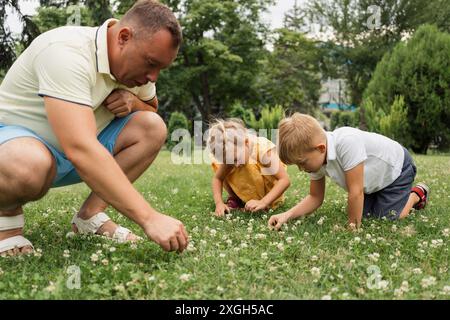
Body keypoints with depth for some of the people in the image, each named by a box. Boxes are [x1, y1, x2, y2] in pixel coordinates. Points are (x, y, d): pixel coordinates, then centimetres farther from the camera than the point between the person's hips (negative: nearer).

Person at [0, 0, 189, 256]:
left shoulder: (134, 62, -5)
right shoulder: (66, 52, -31)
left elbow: (152, 108, 14)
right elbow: (80, 150, -42)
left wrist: (132, 101, -12)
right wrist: (150, 218, -45)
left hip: (73, 145, 7)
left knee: (153, 127, -11)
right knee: (30, 166, -42)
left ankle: (90, 215, -8)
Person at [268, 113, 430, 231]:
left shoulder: (347, 142, -43)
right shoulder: (316, 157, -17)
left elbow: (355, 191, -37)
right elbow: (315, 197, -8)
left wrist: (353, 227, -26)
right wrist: (287, 215, -22)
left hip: (396, 167, -7)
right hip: (373, 177, 7)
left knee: (388, 218, -10)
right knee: (363, 213, 2)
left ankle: (417, 194, 16)